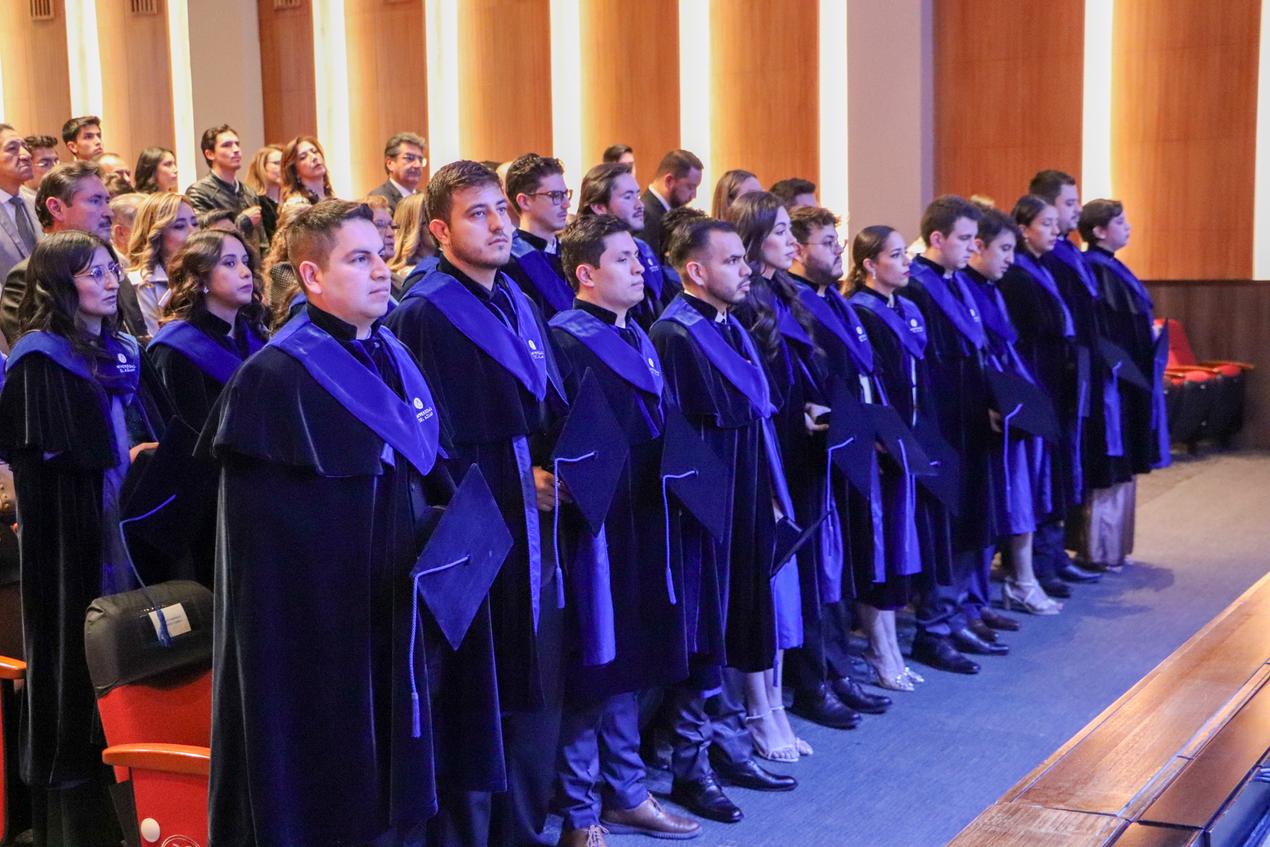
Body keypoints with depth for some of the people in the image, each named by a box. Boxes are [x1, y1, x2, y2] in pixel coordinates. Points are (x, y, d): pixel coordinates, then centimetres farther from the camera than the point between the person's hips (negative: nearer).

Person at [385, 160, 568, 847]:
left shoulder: (519, 303, 13)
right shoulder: (423, 315, -11)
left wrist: (555, 468, 1)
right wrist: (515, 483, -14)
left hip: (533, 530, 8)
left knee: (537, 695, 14)